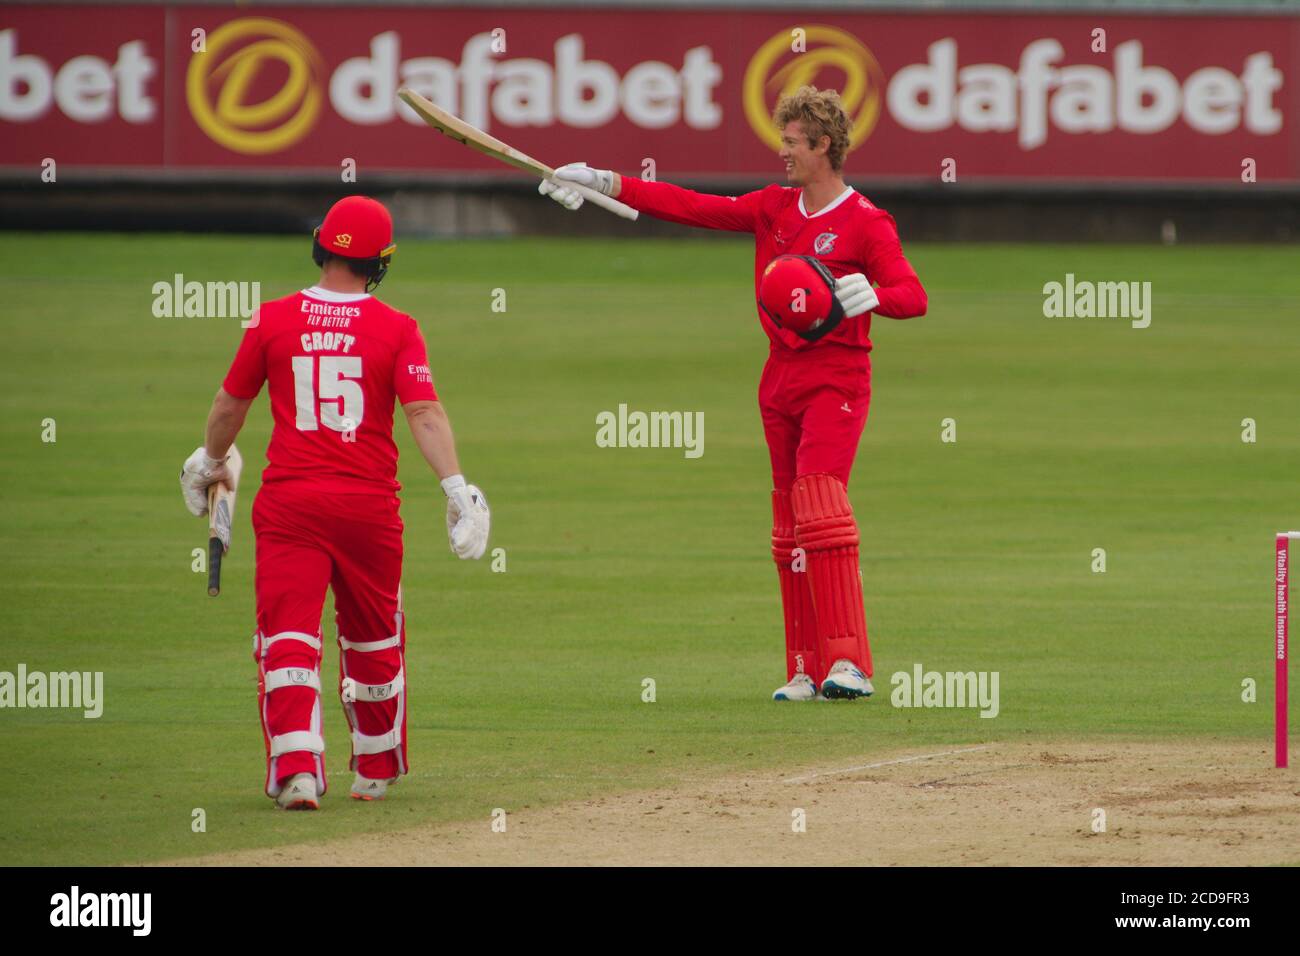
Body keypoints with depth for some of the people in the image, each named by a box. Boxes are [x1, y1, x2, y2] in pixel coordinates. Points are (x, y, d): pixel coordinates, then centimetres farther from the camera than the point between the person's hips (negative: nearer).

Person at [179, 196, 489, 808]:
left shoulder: (273, 320, 0)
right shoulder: (396, 328, -3)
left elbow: (230, 405, 10)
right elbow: (423, 413, -13)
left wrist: (210, 462, 27)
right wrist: (457, 487, -15)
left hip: (289, 498, -1)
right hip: (369, 500, 1)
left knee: (287, 636, -4)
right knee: (373, 639, 18)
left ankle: (296, 769, -21)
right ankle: (376, 770, 29)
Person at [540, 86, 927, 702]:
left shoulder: (866, 223, -7)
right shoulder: (774, 208, 12)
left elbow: (914, 296, -15)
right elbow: (694, 208, 10)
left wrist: (871, 296, -37)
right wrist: (604, 184, 5)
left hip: (836, 379, -7)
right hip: (781, 379, 7)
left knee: (820, 506, -21)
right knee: (789, 529, 5)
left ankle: (849, 663, -25)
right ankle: (808, 670, 8)